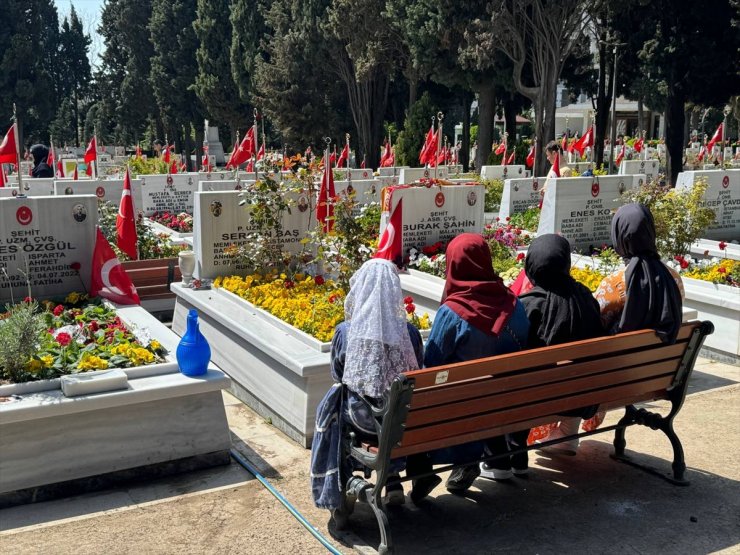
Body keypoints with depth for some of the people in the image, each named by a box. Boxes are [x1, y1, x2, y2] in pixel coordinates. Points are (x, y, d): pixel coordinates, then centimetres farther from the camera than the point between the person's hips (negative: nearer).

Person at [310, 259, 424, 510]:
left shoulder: (345, 332, -17)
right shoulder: (409, 332, -14)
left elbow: (338, 376, -2)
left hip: (362, 418, -1)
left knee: (329, 410, 31)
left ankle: (344, 485, 39)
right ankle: (393, 483, 35)